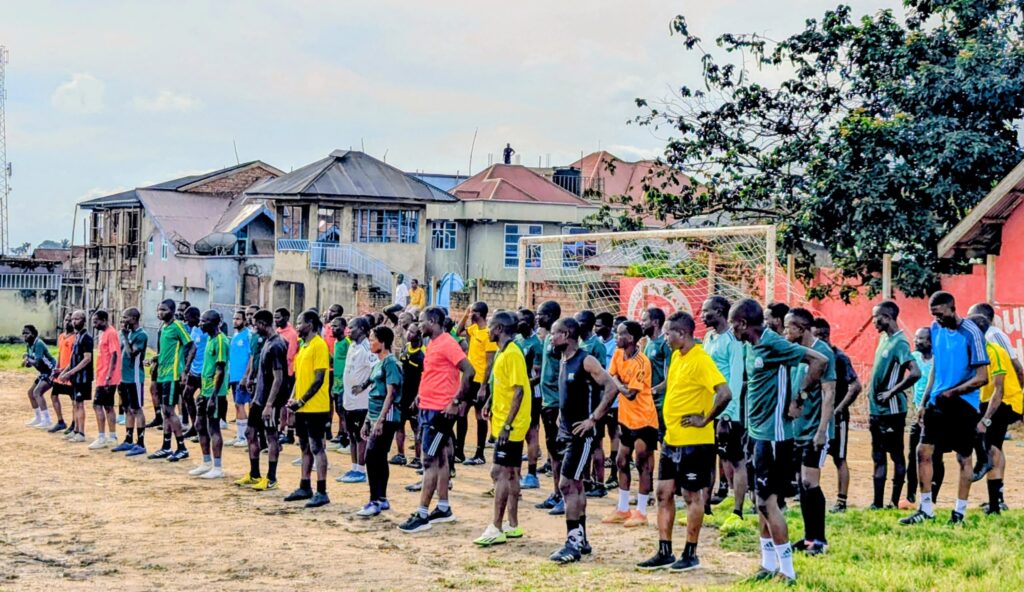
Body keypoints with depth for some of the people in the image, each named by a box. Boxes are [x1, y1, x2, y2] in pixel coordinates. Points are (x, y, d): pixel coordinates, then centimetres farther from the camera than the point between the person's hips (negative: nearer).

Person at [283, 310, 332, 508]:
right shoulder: (304, 346, 14)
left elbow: (319, 379, -17)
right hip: (302, 408, 9)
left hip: (315, 407, -9)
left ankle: (322, 493, -4)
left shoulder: (319, 345, -13)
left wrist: (302, 401, -17)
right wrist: (293, 399, 7)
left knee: (317, 448, -6)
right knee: (305, 447, 14)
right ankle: (304, 488, 23)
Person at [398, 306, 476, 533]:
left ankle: (422, 515, -7)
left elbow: (469, 372, -21)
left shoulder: (447, 343, -15)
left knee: (430, 460, -8)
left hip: (439, 411, -10)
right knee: (439, 458, 14)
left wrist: (456, 402, -20)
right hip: (428, 408, 10)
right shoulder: (432, 344, 13)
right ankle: (443, 509, 21)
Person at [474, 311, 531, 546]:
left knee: (500, 473, -10)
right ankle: (512, 525, 19)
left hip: (510, 426, -10)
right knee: (510, 474, 13)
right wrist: (490, 402, 10)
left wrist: (507, 425, -23)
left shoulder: (512, 354, -16)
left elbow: (519, 390, -20)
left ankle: (496, 529, -8)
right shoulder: (501, 352, 13)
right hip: (502, 423, 10)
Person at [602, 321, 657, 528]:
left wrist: (617, 383, -7)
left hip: (643, 420, -8)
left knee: (643, 464, -1)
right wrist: (622, 386, -14)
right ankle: (623, 509, 22)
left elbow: (630, 393, -22)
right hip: (626, 418, 8)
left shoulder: (641, 363, -21)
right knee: (621, 462, 12)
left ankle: (641, 512, 5)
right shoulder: (618, 354, 3)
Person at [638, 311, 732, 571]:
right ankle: (664, 553, 16)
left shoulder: (701, 360, -17)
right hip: (672, 438, 9)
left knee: (692, 496, 1)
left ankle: (690, 555, 11)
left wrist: (705, 419, -17)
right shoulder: (676, 356, 10)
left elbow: (725, 394, -25)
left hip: (694, 441, -9)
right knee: (664, 493, 9)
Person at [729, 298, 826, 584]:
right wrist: (750, 431, 15)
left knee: (768, 500, -8)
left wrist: (797, 399, -16)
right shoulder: (753, 346, 10)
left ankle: (787, 570, -1)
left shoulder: (773, 344, -17)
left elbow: (819, 360, -19)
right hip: (758, 432, 9)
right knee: (762, 500, 13)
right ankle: (769, 564, 22)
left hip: (773, 435, -9)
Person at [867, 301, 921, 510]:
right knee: (878, 457, 10)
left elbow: (915, 373, -27)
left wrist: (891, 392, -20)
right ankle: (877, 503, 14)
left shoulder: (899, 343, -15)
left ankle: (894, 502, 7)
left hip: (891, 410, -9)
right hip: (878, 410, 9)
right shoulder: (883, 339, 12)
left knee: (896, 455, 1)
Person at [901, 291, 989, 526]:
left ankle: (959, 512, 12)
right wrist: (924, 401, 14)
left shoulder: (971, 333, -14)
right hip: (938, 402, 6)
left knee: (964, 458, 3)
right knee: (923, 451, 1)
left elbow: (982, 377, -14)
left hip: (964, 404, -6)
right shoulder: (936, 329, 6)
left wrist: (952, 392, -18)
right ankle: (925, 509, 10)